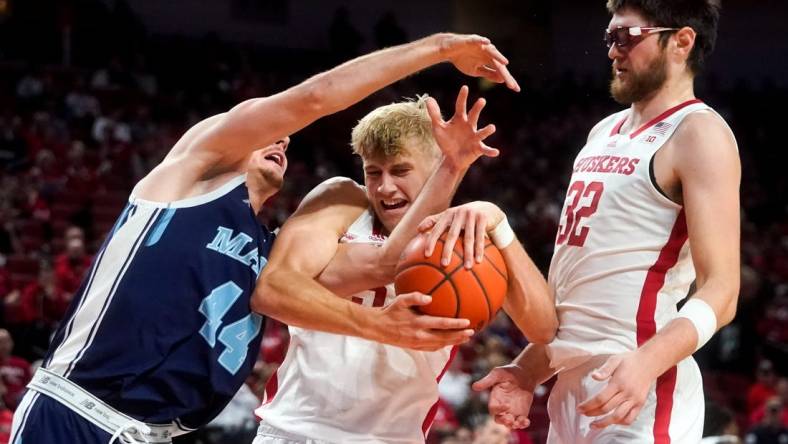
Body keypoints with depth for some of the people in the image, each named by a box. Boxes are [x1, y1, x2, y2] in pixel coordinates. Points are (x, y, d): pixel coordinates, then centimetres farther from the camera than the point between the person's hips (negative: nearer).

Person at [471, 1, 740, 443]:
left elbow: (720, 291, -17)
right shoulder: (606, 131, 16)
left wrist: (647, 362, -31)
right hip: (572, 389, 8)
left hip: (639, 399, -8)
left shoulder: (698, 133, -8)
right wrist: (528, 370, 17)